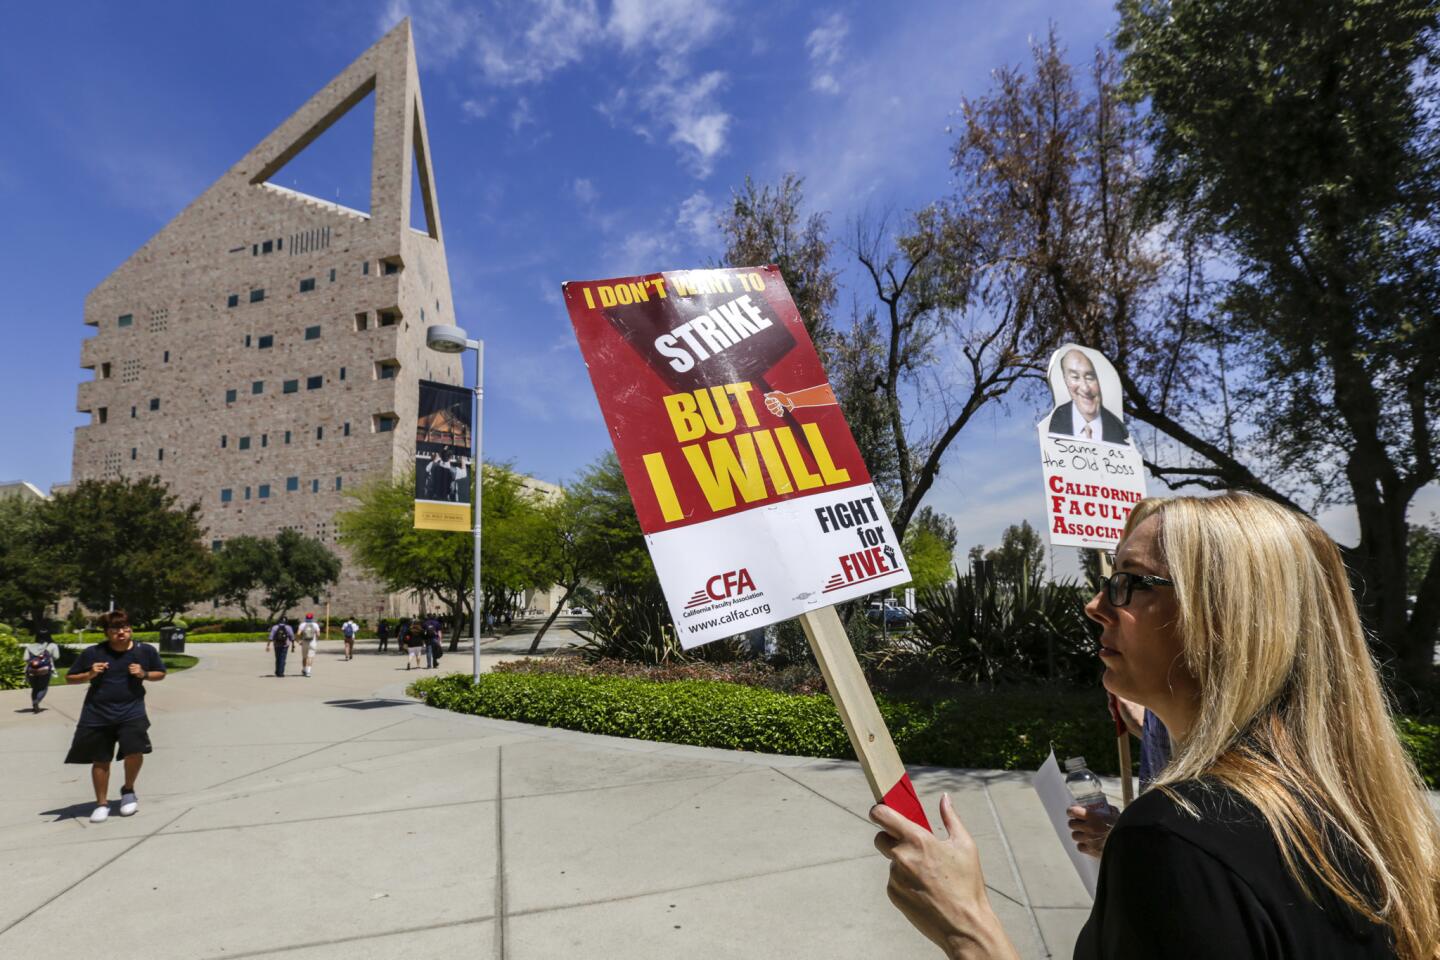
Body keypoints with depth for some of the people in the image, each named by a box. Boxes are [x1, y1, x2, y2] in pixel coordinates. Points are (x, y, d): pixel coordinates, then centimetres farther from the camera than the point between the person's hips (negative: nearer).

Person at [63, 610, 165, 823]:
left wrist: (144, 674, -9)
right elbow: (70, 678, 8)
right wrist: (89, 675, -11)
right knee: (100, 760, 7)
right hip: (97, 714, 1)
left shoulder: (145, 650, -1)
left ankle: (128, 790, 10)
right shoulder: (92, 653, -2)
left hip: (131, 711, -1)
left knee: (134, 751, -18)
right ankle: (102, 804, 27)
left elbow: (160, 674, 11)